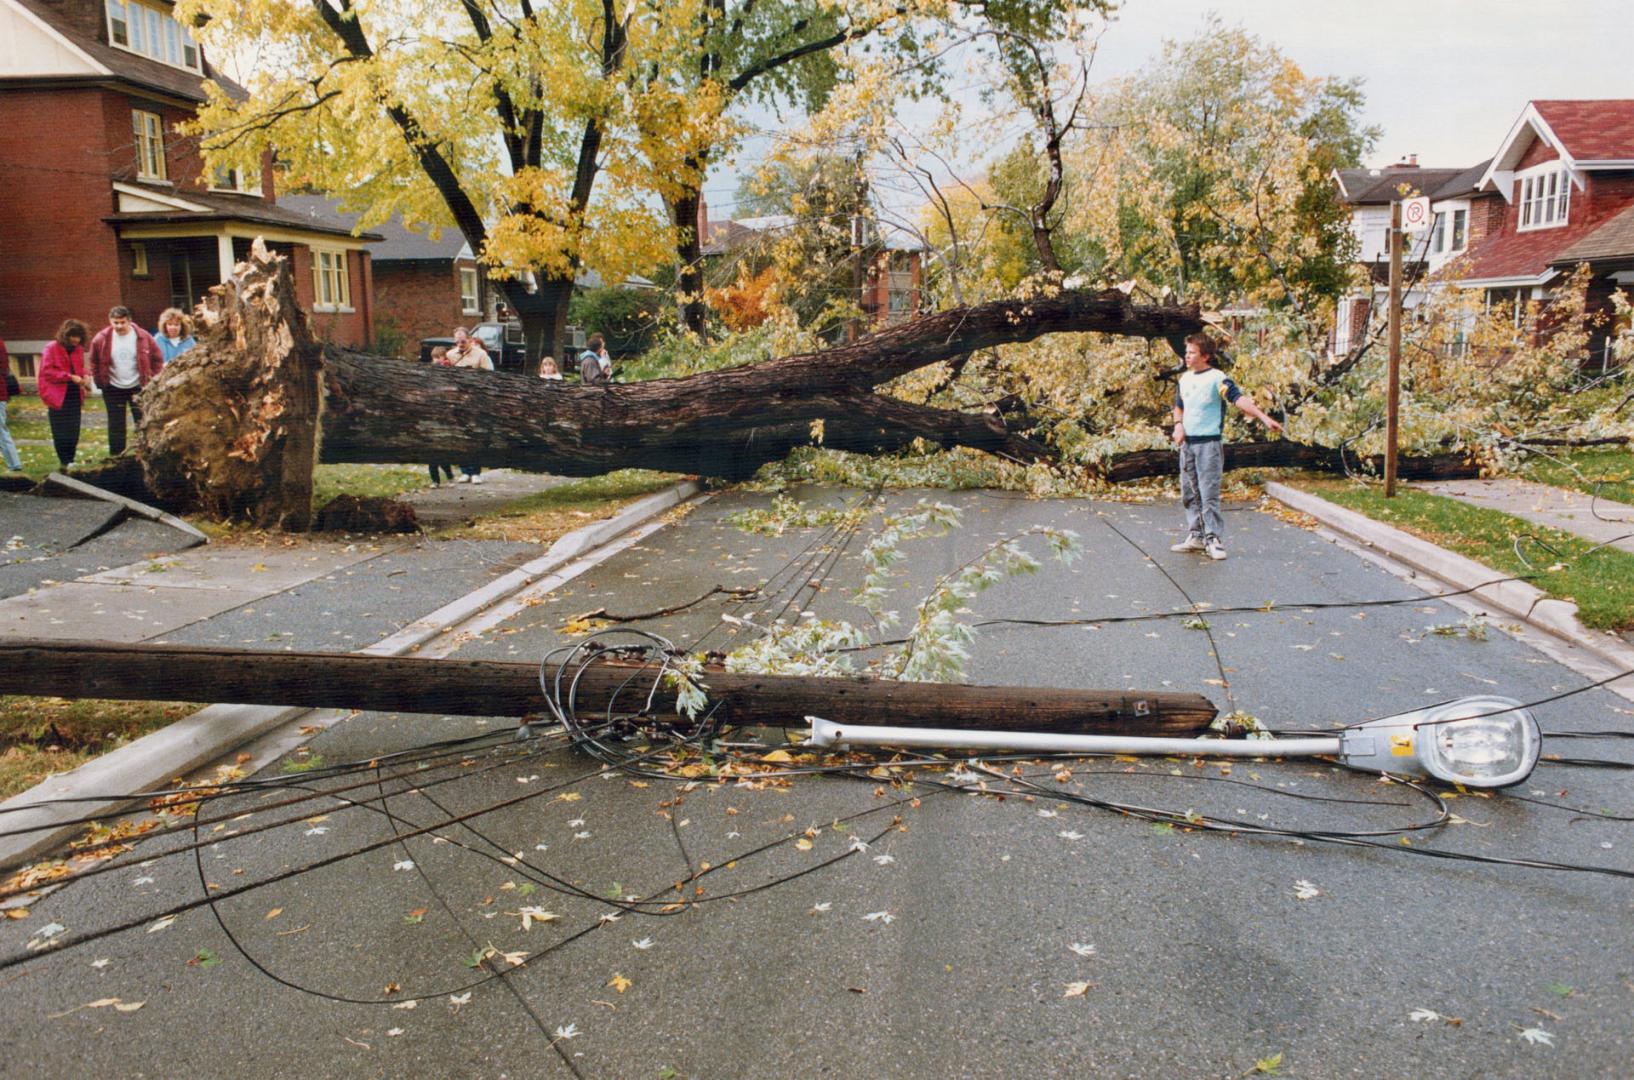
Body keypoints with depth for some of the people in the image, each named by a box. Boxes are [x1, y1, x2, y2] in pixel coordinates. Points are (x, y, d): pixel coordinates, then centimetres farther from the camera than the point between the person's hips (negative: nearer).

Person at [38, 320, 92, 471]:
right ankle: (65, 462, 2)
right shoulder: (52, 348, -7)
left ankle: (70, 461, 13)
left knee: (73, 431, 5)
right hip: (58, 396, -5)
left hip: (74, 396, 5)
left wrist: (85, 376, -1)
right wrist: (70, 377, -19)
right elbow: (47, 371, -11)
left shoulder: (78, 349, 11)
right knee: (61, 431, -3)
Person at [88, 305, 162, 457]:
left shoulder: (143, 337, -10)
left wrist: (152, 378, -2)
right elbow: (94, 361, 8)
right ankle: (115, 454, 12)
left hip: (138, 387, -1)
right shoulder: (101, 339, -7)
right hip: (113, 388, 1)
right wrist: (99, 380, 4)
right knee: (116, 424, 6)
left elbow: (158, 358, 2)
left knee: (143, 422, 2)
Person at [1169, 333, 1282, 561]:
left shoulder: (1217, 378, -11)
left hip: (1209, 443, -7)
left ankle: (1212, 538, -2)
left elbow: (1239, 399, -24)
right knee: (1190, 494, 11)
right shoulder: (1185, 378, 11)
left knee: (1209, 493, -7)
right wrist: (1178, 426, 3)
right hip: (1187, 443, 7)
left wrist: (1264, 417, -37)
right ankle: (1196, 536, 19)